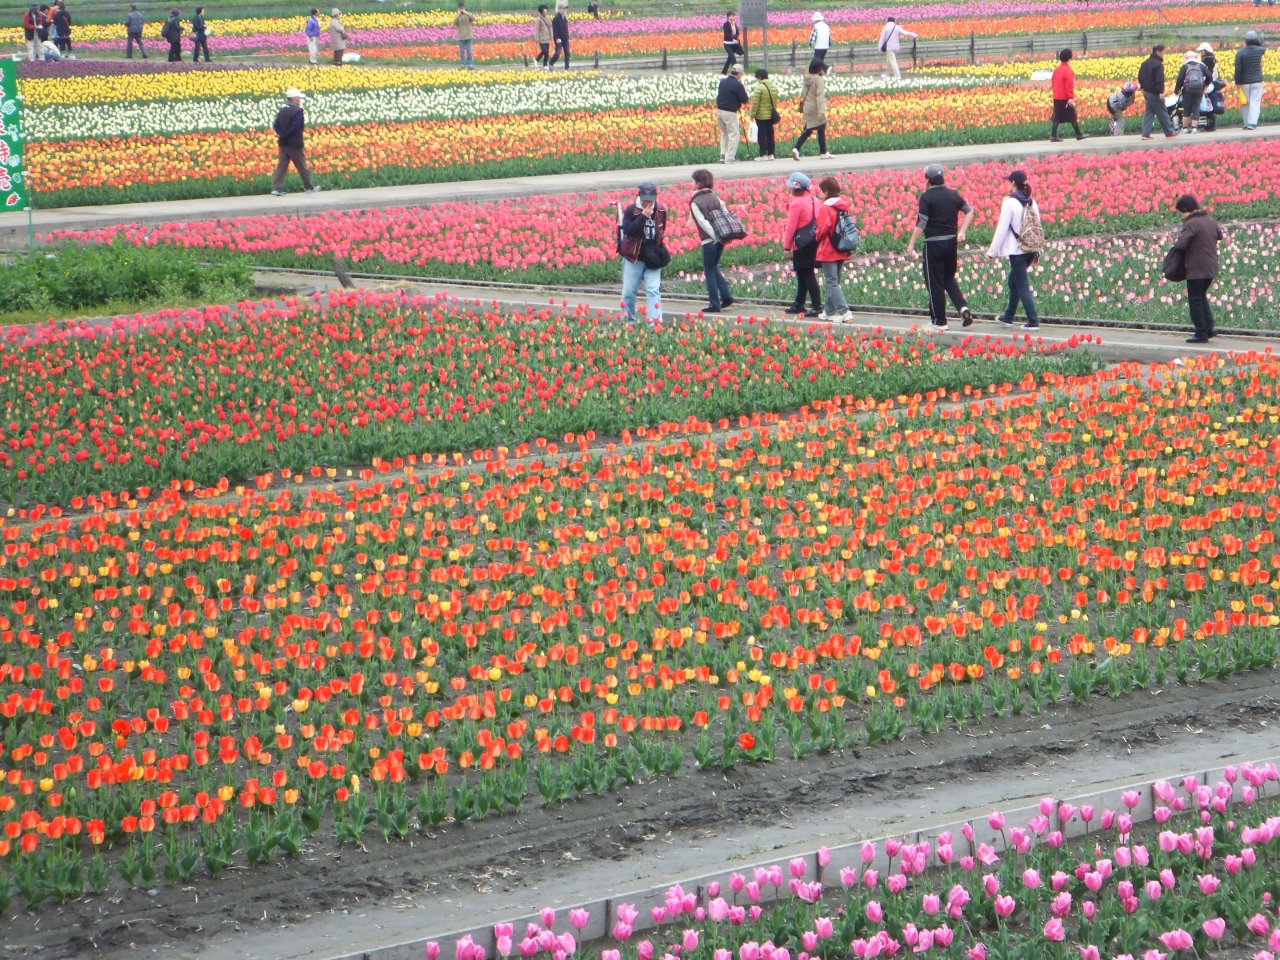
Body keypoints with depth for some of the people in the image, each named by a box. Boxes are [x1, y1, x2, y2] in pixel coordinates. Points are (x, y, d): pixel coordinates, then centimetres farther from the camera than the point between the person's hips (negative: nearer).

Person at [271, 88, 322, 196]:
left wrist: (282, 135, -4)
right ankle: (309, 187, 20)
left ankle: (276, 188, -4)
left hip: (283, 144, 6)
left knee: (282, 166, 5)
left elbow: (276, 125, 6)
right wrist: (285, 136, -14)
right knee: (302, 166, 7)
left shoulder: (282, 110, 9)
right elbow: (295, 127, -24)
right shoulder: (297, 111, -15)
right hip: (294, 144, -6)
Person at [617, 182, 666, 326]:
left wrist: (660, 250, 10)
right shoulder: (631, 210, -9)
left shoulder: (660, 211, 2)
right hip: (633, 257, -1)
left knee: (653, 290, -8)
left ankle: (654, 323, -12)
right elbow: (627, 230, -21)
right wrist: (643, 216, -26)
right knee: (628, 291, 5)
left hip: (652, 259, 1)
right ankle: (629, 322, 19)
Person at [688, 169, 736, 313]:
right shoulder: (715, 197, 8)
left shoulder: (695, 202, -10)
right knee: (714, 267, 22)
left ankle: (714, 304, 6)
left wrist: (715, 236, -17)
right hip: (720, 238, 6)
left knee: (709, 271, 4)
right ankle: (726, 295, 12)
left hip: (709, 240, -6)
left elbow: (703, 222, -17)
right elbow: (726, 215, 6)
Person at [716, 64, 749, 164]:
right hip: (730, 113, -7)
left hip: (719, 110, 7)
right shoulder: (738, 84, -13)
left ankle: (723, 155, 15)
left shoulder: (722, 82, 7)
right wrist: (744, 92, 10)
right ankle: (730, 158, -2)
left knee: (724, 134, 19)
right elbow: (745, 100, -10)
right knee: (733, 135, 1)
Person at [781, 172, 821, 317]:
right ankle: (799, 304, 27)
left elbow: (791, 226, -15)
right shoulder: (812, 200, 9)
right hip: (812, 240, 9)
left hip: (801, 244, -9)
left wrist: (786, 246, -8)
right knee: (803, 274, 18)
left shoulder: (796, 203, -15)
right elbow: (816, 221, 12)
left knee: (806, 275, -5)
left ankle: (817, 306, -8)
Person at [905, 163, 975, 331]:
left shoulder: (927, 197, -11)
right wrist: (962, 232, 17)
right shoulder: (953, 195, 7)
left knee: (935, 282, 3)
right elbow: (969, 211, 16)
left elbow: (921, 223, -16)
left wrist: (911, 244, -13)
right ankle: (963, 307, -1)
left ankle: (940, 321, 5)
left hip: (934, 243, -6)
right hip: (951, 241, 6)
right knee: (949, 278, 20)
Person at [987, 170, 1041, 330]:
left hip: (1017, 251, -8)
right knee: (1013, 280, 22)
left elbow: (1002, 229, -13)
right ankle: (1008, 316, 32)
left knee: (1022, 286, -4)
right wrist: (1037, 251, 19)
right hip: (1031, 250, 8)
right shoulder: (1031, 202, 8)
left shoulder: (1010, 203, -13)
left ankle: (1033, 321, -8)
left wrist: (992, 251, -7)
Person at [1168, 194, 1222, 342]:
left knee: (1195, 300, 1)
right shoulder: (1211, 221, 9)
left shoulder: (1190, 224, -17)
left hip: (1196, 269, -8)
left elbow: (1180, 244, -24)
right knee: (1202, 296, 22)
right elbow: (1219, 235, 26)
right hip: (1211, 267, 8)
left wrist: (1176, 243, -2)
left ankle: (1201, 333, 2)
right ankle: (1209, 327, 14)